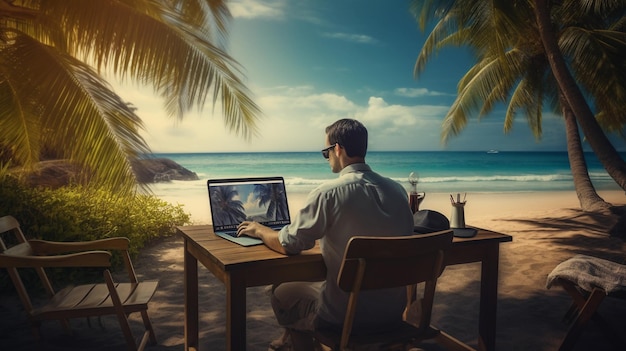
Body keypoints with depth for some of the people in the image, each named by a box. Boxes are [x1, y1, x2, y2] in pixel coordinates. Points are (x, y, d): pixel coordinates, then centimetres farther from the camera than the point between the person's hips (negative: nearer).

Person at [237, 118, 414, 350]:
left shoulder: (328, 193, -19)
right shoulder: (398, 191, -2)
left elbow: (288, 245, -14)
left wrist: (259, 230, 6)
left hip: (346, 314, -6)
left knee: (281, 294, 23)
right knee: (314, 281, 32)